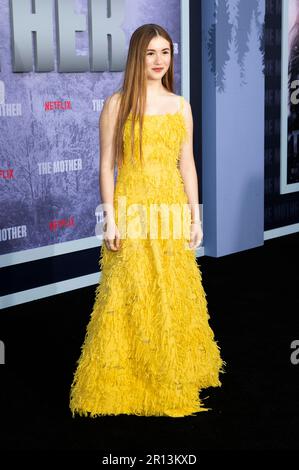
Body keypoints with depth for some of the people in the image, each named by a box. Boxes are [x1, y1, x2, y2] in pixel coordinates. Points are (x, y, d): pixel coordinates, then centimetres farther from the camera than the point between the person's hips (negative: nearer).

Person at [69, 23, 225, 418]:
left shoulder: (181, 105, 9)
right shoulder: (117, 104, -2)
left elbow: (187, 164, 10)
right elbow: (107, 166, -3)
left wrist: (195, 217, 6)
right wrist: (110, 218, -10)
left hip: (171, 212, 4)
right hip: (131, 211, -3)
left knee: (174, 296, 10)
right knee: (130, 297, -1)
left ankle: (173, 379, 26)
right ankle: (122, 382, 14)